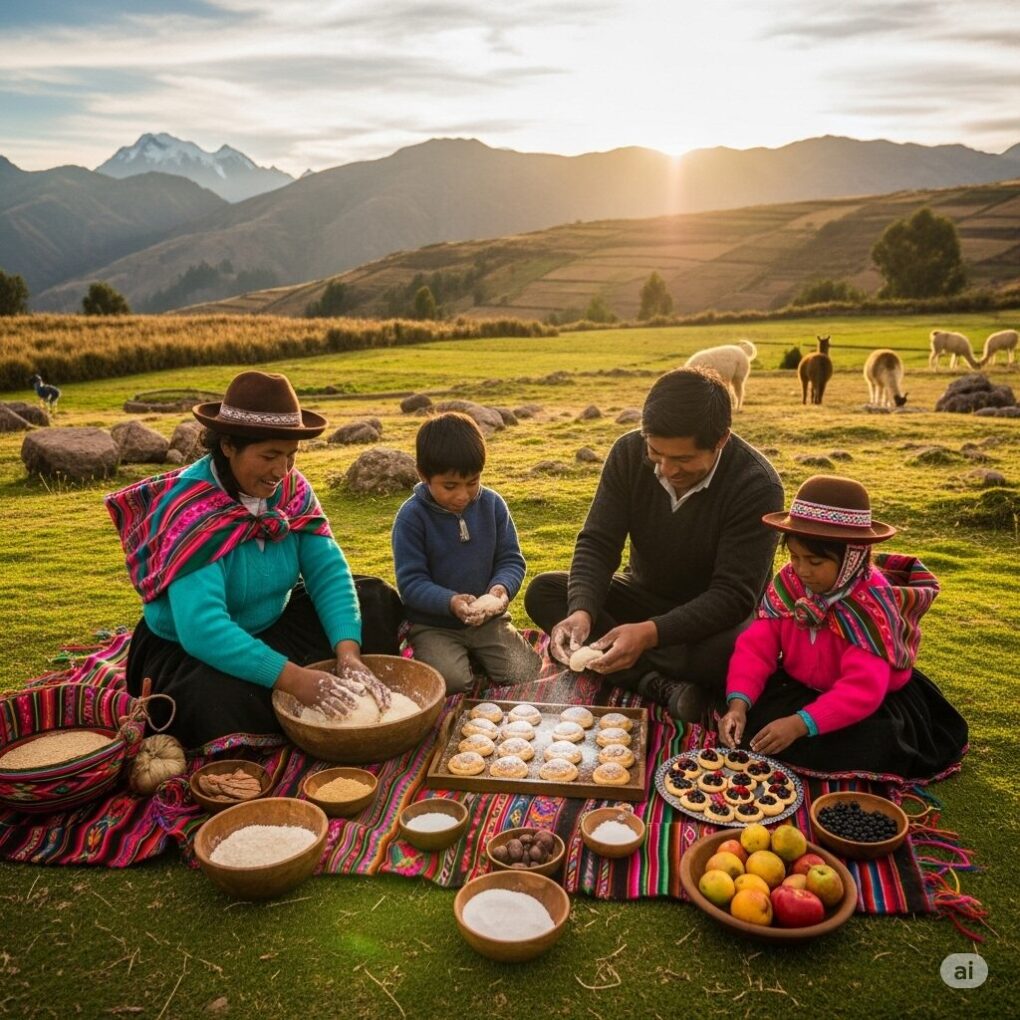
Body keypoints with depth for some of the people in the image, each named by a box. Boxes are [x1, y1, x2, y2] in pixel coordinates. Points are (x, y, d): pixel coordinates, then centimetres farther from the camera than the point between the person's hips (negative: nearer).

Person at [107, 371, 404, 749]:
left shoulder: (291, 488, -10)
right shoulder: (191, 511, -28)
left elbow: (328, 572, -14)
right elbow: (201, 628, -38)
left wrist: (348, 652, -30)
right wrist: (293, 678, -43)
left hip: (274, 627, 6)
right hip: (187, 650, -6)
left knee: (378, 602, -1)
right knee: (225, 699, -37)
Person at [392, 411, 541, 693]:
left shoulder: (492, 504, -2)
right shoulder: (411, 517, -13)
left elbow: (511, 559, 1)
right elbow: (410, 582, -14)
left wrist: (502, 587, -21)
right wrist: (450, 602, -31)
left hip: (488, 618, 3)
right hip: (433, 625, -3)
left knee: (526, 673, -12)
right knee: (452, 681, -26)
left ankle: (477, 656, 16)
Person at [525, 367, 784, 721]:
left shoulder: (757, 486, -25)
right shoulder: (629, 453, -14)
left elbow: (734, 595, -26)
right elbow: (597, 544, -14)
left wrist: (651, 633, -41)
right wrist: (582, 611, -35)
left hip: (715, 617, -4)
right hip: (646, 597, 5)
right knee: (544, 592, -17)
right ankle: (660, 685, -27)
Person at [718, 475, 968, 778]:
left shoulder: (872, 603, -28)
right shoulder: (788, 583, -12)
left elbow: (862, 689, -37)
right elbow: (756, 647, -15)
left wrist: (801, 724, -48)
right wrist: (738, 705, -32)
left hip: (875, 702, -3)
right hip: (802, 688, 4)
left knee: (865, 747, -32)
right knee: (752, 713, -21)